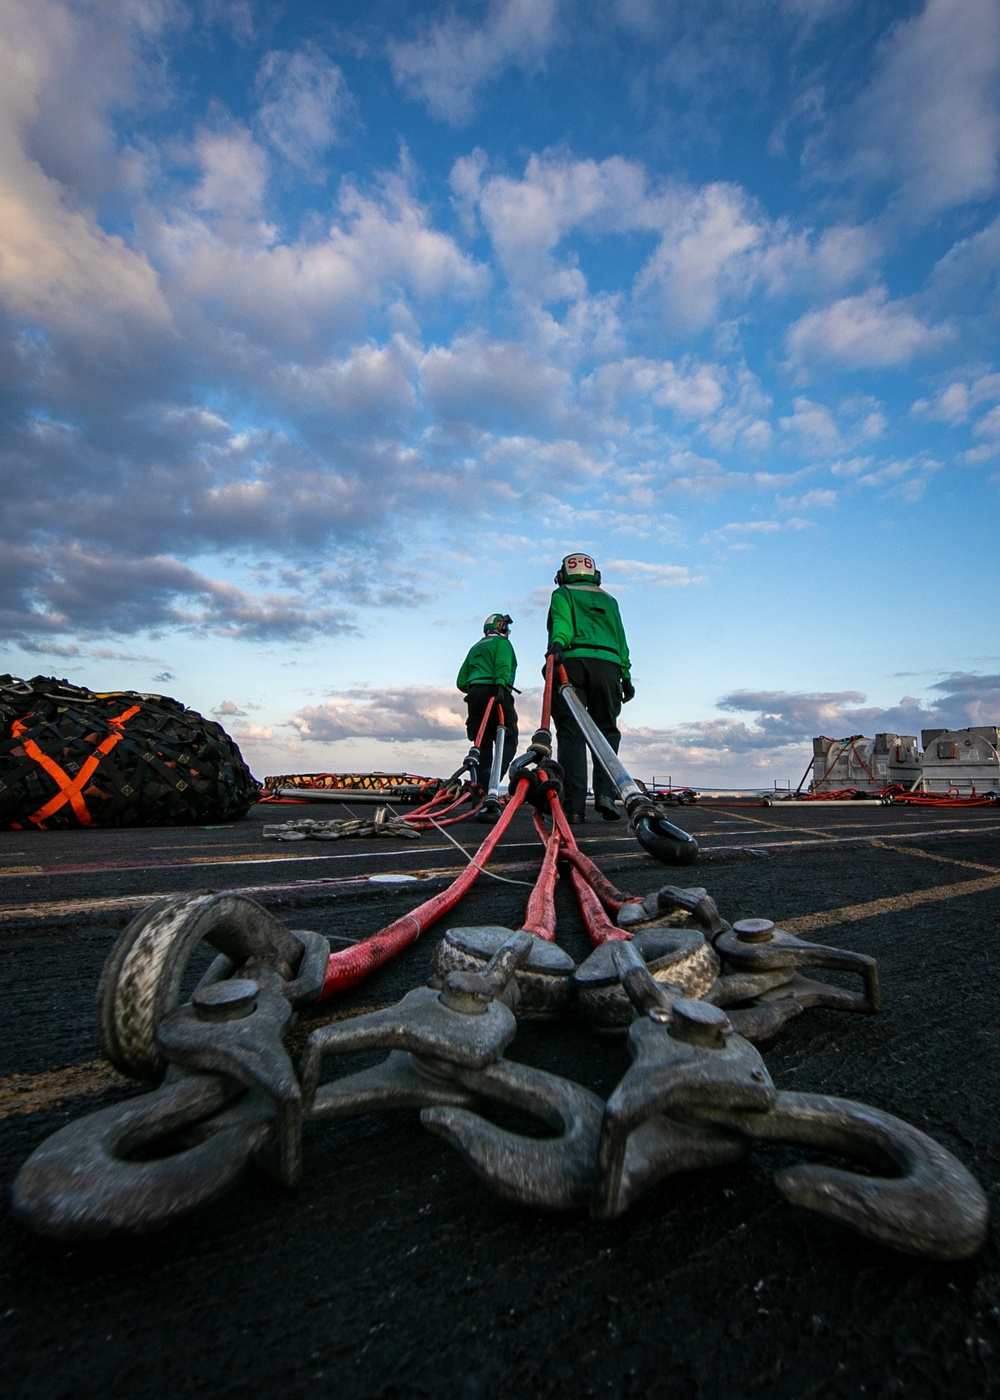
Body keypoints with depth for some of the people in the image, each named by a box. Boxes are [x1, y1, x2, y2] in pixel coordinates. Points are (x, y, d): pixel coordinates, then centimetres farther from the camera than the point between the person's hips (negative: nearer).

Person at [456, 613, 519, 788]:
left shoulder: (475, 648, 29)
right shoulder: (501, 642, 10)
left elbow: (461, 682, 24)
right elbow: (503, 665, -13)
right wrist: (501, 684, -26)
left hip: (474, 695, 6)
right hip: (494, 693, -6)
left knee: (483, 744, 7)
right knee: (508, 741, -6)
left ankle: (481, 788, -1)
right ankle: (491, 779, -29)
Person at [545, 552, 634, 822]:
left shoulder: (562, 594, 19)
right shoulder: (609, 600, 29)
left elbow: (561, 621, -4)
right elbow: (621, 640, 20)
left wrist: (557, 643, -21)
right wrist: (626, 675, 16)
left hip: (571, 662, -2)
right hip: (607, 665, 3)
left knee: (571, 734, -4)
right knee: (607, 731, 9)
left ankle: (574, 805, -10)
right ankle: (605, 793, -9)